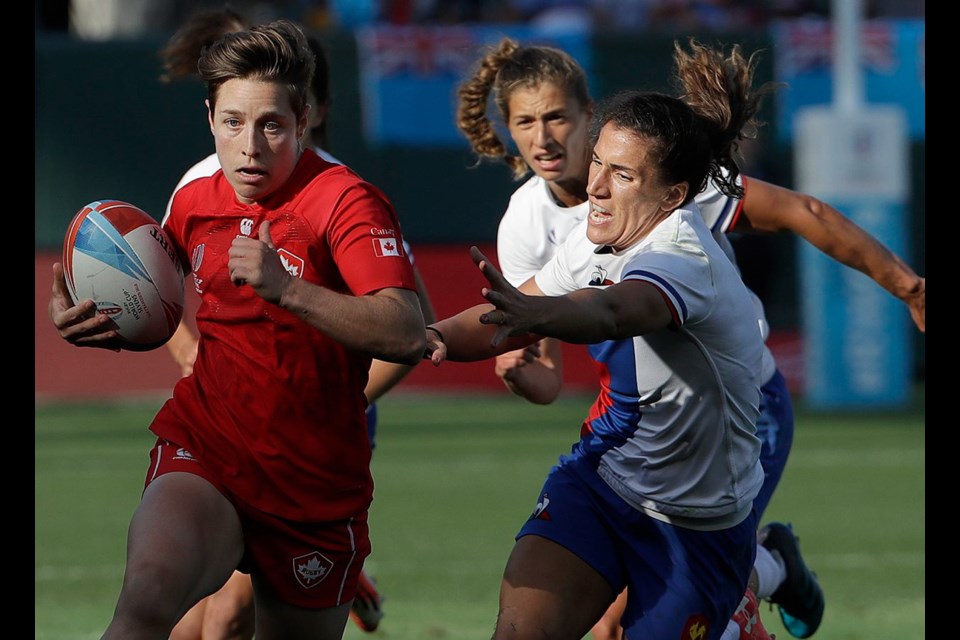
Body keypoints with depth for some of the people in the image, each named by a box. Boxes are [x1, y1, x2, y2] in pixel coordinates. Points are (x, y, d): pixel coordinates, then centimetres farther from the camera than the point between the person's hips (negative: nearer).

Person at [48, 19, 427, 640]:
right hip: (204, 449, 2)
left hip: (316, 485, -2)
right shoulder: (194, 202, 8)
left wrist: (285, 288, -34)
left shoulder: (345, 201, -9)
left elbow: (407, 335, -24)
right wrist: (89, 324, 7)